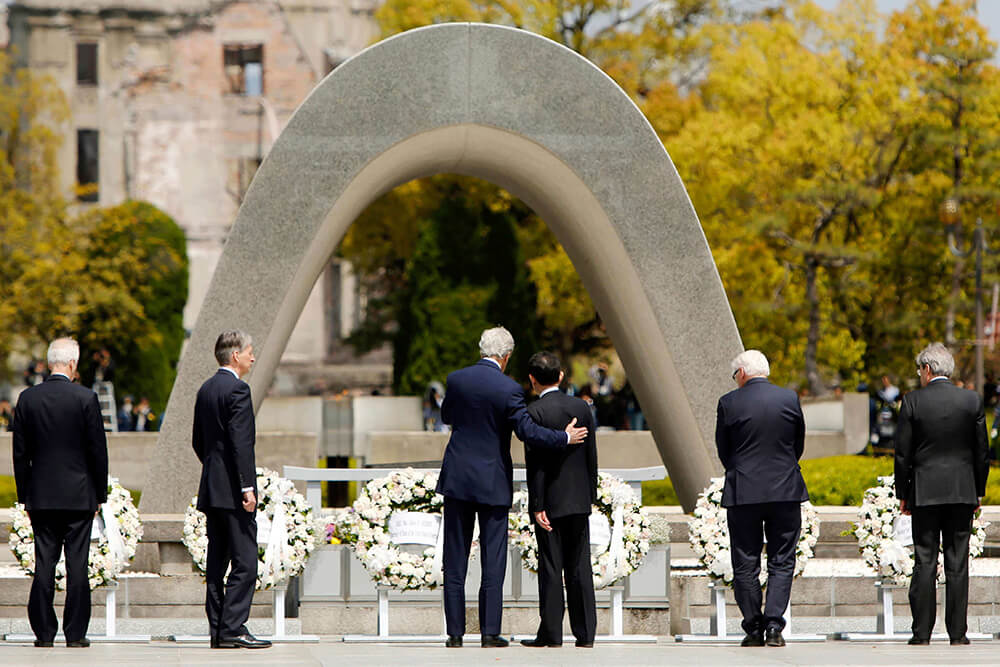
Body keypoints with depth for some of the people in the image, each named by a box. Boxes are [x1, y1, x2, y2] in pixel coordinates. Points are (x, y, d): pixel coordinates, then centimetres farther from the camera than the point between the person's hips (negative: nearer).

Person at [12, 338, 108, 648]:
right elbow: (98, 450, -5)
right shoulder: (85, 398, -8)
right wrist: (100, 493, 5)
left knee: (44, 564, 5)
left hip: (41, 495, 3)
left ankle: (44, 632, 5)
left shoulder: (27, 398, 0)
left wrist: (25, 496, 11)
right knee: (77, 564, 1)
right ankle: (75, 633, 2)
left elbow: (20, 453, 4)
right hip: (79, 495, -3)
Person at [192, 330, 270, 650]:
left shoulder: (206, 390, 14)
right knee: (244, 563, -8)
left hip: (211, 490, 9)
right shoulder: (237, 389, -12)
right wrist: (247, 487, -20)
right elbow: (241, 442, -19)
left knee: (217, 561, 9)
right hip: (232, 490, -9)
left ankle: (218, 630, 9)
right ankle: (233, 629, -12)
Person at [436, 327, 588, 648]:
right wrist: (565, 438, -2)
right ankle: (489, 632, 1)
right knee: (493, 560, 3)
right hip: (492, 482, -3)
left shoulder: (456, 380, 0)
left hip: (457, 478, 3)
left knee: (455, 560, 7)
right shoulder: (508, 389, -13)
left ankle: (455, 631, 6)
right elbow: (527, 431, -16)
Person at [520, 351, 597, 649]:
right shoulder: (582, 407, 4)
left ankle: (551, 633, 2)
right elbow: (591, 457, 8)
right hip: (579, 500, 4)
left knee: (550, 568, 0)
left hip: (551, 501, -4)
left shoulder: (535, 412, -12)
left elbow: (535, 464, -14)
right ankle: (585, 633, 7)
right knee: (580, 567, 7)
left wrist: (537, 506, -12)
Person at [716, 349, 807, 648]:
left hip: (743, 493, -1)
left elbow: (723, 450, 4)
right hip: (785, 491, 1)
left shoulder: (729, 403, -5)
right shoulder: (790, 399, 0)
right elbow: (799, 444, 9)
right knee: (781, 562, 5)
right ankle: (774, 626, -5)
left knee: (745, 565, 7)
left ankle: (753, 629, 8)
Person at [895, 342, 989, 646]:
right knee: (958, 564, 3)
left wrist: (902, 494, 6)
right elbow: (982, 450, 5)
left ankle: (922, 632, -1)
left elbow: (903, 453, -3)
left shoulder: (913, 402, -6)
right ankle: (957, 632, 2)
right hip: (962, 491, 2)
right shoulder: (972, 401, 0)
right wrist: (978, 491, 14)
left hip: (925, 491, -2)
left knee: (925, 563, 1)